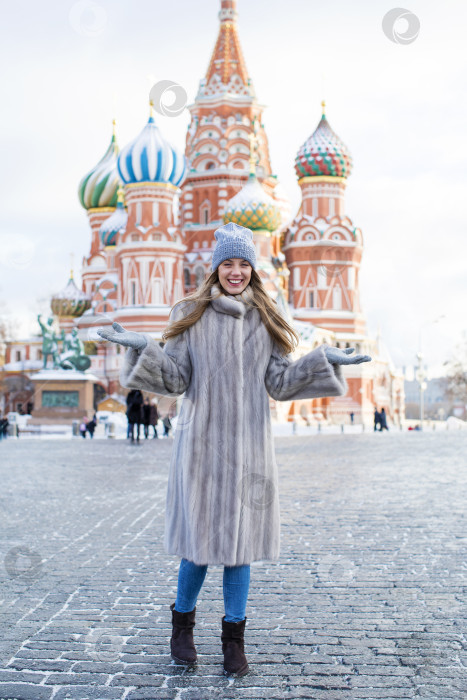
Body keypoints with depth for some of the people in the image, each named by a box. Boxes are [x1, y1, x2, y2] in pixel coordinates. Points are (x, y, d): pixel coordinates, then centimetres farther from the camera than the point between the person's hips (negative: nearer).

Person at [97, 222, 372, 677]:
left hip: (249, 446, 2)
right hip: (201, 441, -2)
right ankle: (182, 623, 26)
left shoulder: (265, 320, 10)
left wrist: (322, 361, -2)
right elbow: (174, 380, 0)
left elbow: (279, 383, 8)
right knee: (200, 540, 1)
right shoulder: (190, 316, 4)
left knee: (240, 539, 5)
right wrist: (144, 349, -15)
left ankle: (234, 638, 17)